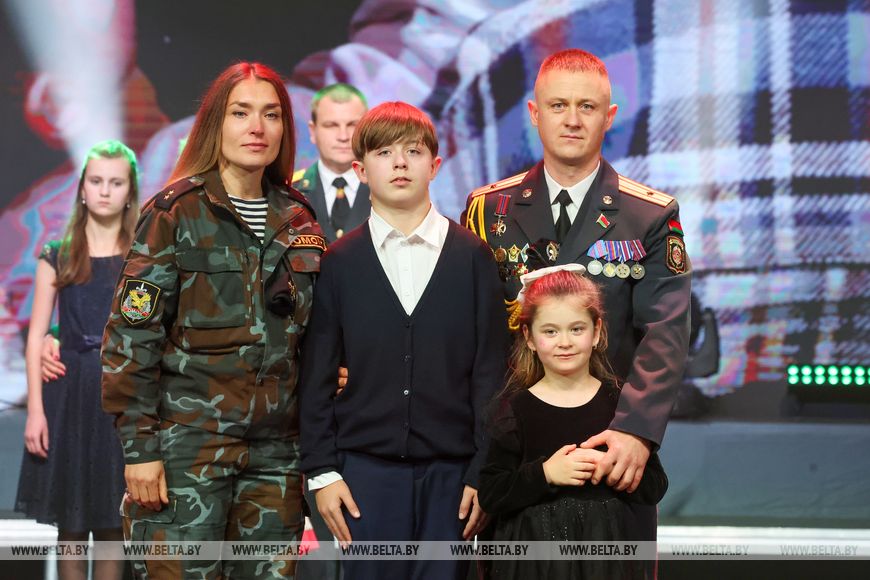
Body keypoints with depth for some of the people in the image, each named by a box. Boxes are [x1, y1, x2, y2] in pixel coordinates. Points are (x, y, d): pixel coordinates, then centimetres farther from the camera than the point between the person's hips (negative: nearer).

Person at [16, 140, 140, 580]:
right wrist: (35, 410, -7)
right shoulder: (58, 256, 6)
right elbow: (37, 335, 2)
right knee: (70, 526, 4)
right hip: (69, 394, 0)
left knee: (113, 527, 3)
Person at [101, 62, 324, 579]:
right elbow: (131, 337, -7)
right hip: (189, 443, -5)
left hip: (276, 449, 5)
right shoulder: (175, 214, -3)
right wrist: (138, 447, -12)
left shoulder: (298, 220, 11)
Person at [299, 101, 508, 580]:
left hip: (449, 469, 0)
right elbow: (316, 374, 5)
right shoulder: (339, 262, 4)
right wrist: (321, 469, -1)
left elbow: (490, 370, 2)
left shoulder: (472, 256, 3)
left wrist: (485, 471, -2)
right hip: (366, 468, 0)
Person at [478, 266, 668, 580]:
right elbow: (489, 495, -6)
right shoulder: (515, 407, -1)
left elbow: (654, 488, 0)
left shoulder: (619, 401, 2)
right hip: (535, 552, -1)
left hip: (607, 550, 1)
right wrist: (544, 474, -17)